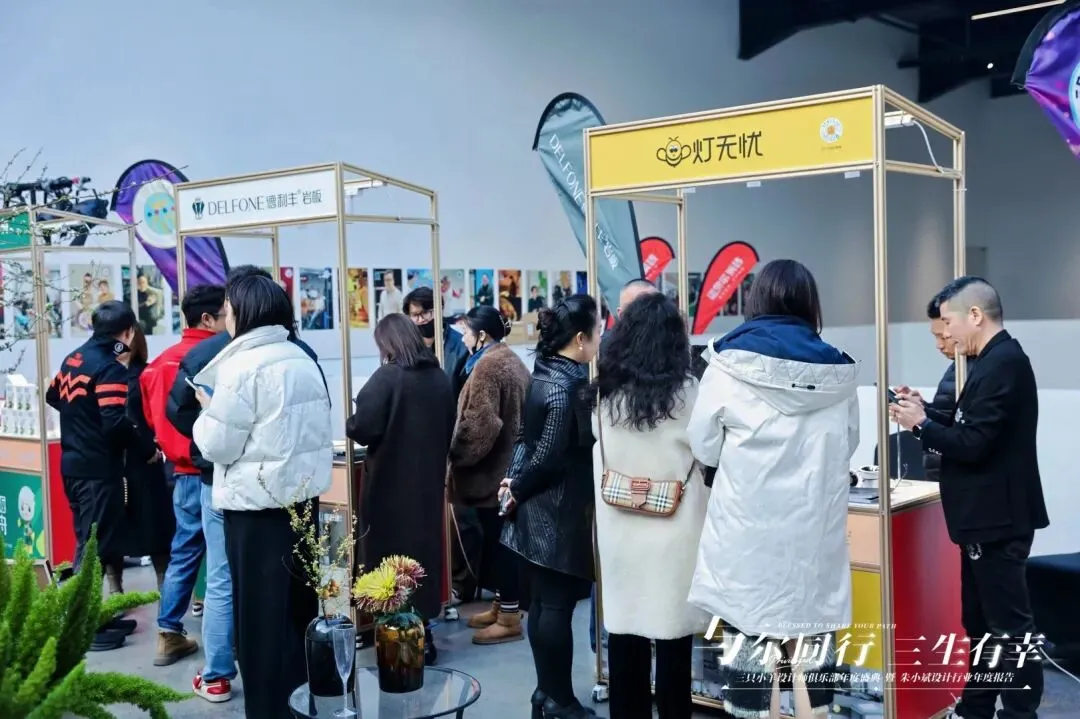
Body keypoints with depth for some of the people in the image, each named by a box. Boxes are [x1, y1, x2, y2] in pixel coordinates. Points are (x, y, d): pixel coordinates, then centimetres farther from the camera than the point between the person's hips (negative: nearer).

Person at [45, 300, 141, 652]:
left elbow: (53, 397, 25)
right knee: (95, 547, -3)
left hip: (73, 464, 9)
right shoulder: (110, 368, -18)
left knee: (87, 541, 17)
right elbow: (116, 424, -26)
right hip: (98, 469, -9)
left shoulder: (73, 359, 9)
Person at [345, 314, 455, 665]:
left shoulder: (386, 377, -14)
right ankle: (423, 633, 19)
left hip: (391, 482, -6)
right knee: (425, 546, 13)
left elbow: (362, 429, -18)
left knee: (391, 552, 4)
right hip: (429, 480, 6)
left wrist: (350, 424, 2)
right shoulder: (440, 378, 6)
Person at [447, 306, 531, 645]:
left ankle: (509, 617, 4)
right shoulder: (512, 360, 13)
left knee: (497, 540, -3)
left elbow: (480, 423, -23)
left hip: (491, 468, -10)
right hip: (509, 464, 10)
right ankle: (501, 605, 26)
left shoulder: (487, 366, -17)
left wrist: (457, 453, -10)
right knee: (499, 538, 16)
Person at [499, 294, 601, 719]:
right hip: (559, 513, -9)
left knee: (542, 604, 15)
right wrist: (516, 489, -6)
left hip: (538, 510, 9)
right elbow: (549, 459, -21)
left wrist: (513, 482, 1)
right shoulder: (566, 388, -20)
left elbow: (527, 438, 12)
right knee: (558, 606, 0)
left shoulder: (545, 375, 9)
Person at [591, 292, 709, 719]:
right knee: (672, 636, 7)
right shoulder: (686, 392, -9)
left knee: (624, 632, 11)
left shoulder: (606, 392, 1)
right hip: (674, 531, -3)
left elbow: (601, 463, 10)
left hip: (619, 530, 3)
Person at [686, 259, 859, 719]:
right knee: (812, 643, 12)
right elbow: (848, 445, 14)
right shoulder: (839, 372, 1)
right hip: (817, 532, 3)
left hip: (750, 531, -2)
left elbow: (703, 448, 0)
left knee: (752, 643, 7)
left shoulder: (729, 365, -7)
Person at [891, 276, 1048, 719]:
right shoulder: (997, 361, 13)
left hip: (998, 519, -11)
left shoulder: (1003, 363, -19)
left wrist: (921, 425, -12)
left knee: (1010, 627, -1)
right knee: (981, 621, 18)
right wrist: (926, 413, 5)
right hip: (988, 516, 11)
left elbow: (973, 445, -24)